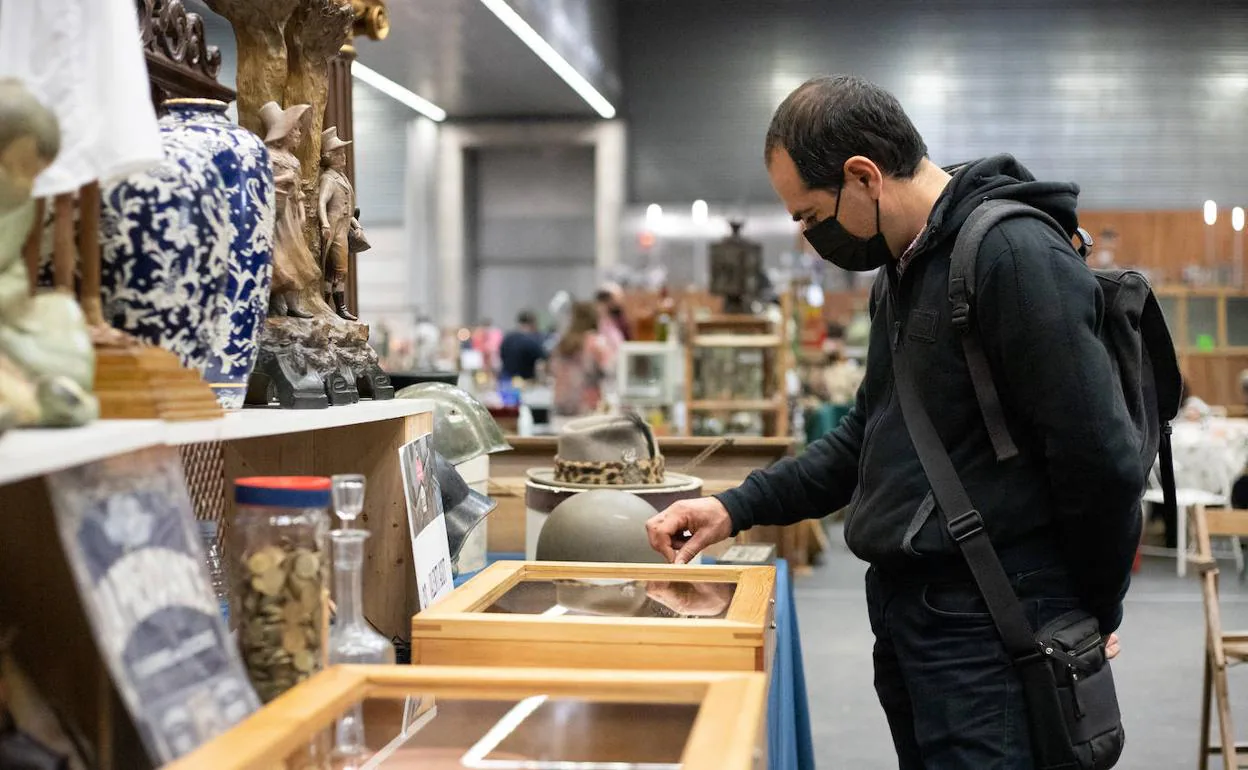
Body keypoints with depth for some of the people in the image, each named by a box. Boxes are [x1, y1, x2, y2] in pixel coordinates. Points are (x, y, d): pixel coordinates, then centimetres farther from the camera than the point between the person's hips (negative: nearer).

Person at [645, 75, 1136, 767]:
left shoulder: (1016, 256, -17)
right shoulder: (902, 273, 13)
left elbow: (1100, 461, -18)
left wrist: (1094, 617, -5)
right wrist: (738, 508, 10)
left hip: (989, 629, -9)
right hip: (903, 607, 9)